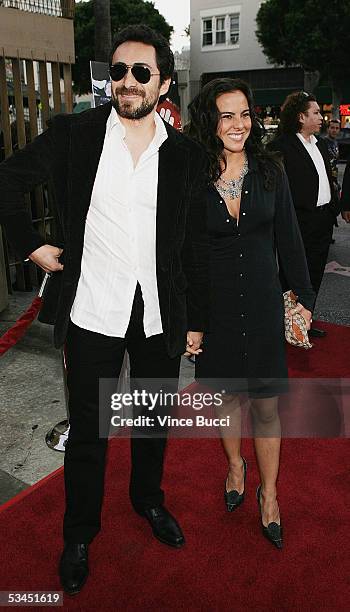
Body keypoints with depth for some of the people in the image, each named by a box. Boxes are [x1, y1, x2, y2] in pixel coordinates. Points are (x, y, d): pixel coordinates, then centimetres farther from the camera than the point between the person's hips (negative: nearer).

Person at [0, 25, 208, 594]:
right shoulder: (73, 134, -4)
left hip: (160, 316, 2)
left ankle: (148, 499, 47)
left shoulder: (186, 155, 1)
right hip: (93, 311, -2)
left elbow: (195, 246, 4)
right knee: (87, 431, 11)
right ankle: (79, 533, 35)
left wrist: (196, 321, 5)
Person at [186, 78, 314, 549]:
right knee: (226, 394, 17)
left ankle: (269, 493, 27)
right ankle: (235, 466, 43)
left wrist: (304, 297, 3)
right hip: (213, 303, 0)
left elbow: (289, 239, 2)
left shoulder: (269, 170, -3)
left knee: (266, 404, 6)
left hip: (262, 302, 1)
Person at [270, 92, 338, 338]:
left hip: (323, 222, 8)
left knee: (314, 276, 15)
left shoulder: (321, 144, 15)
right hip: (299, 223, -8)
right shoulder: (282, 146, -12)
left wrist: (333, 211, 13)